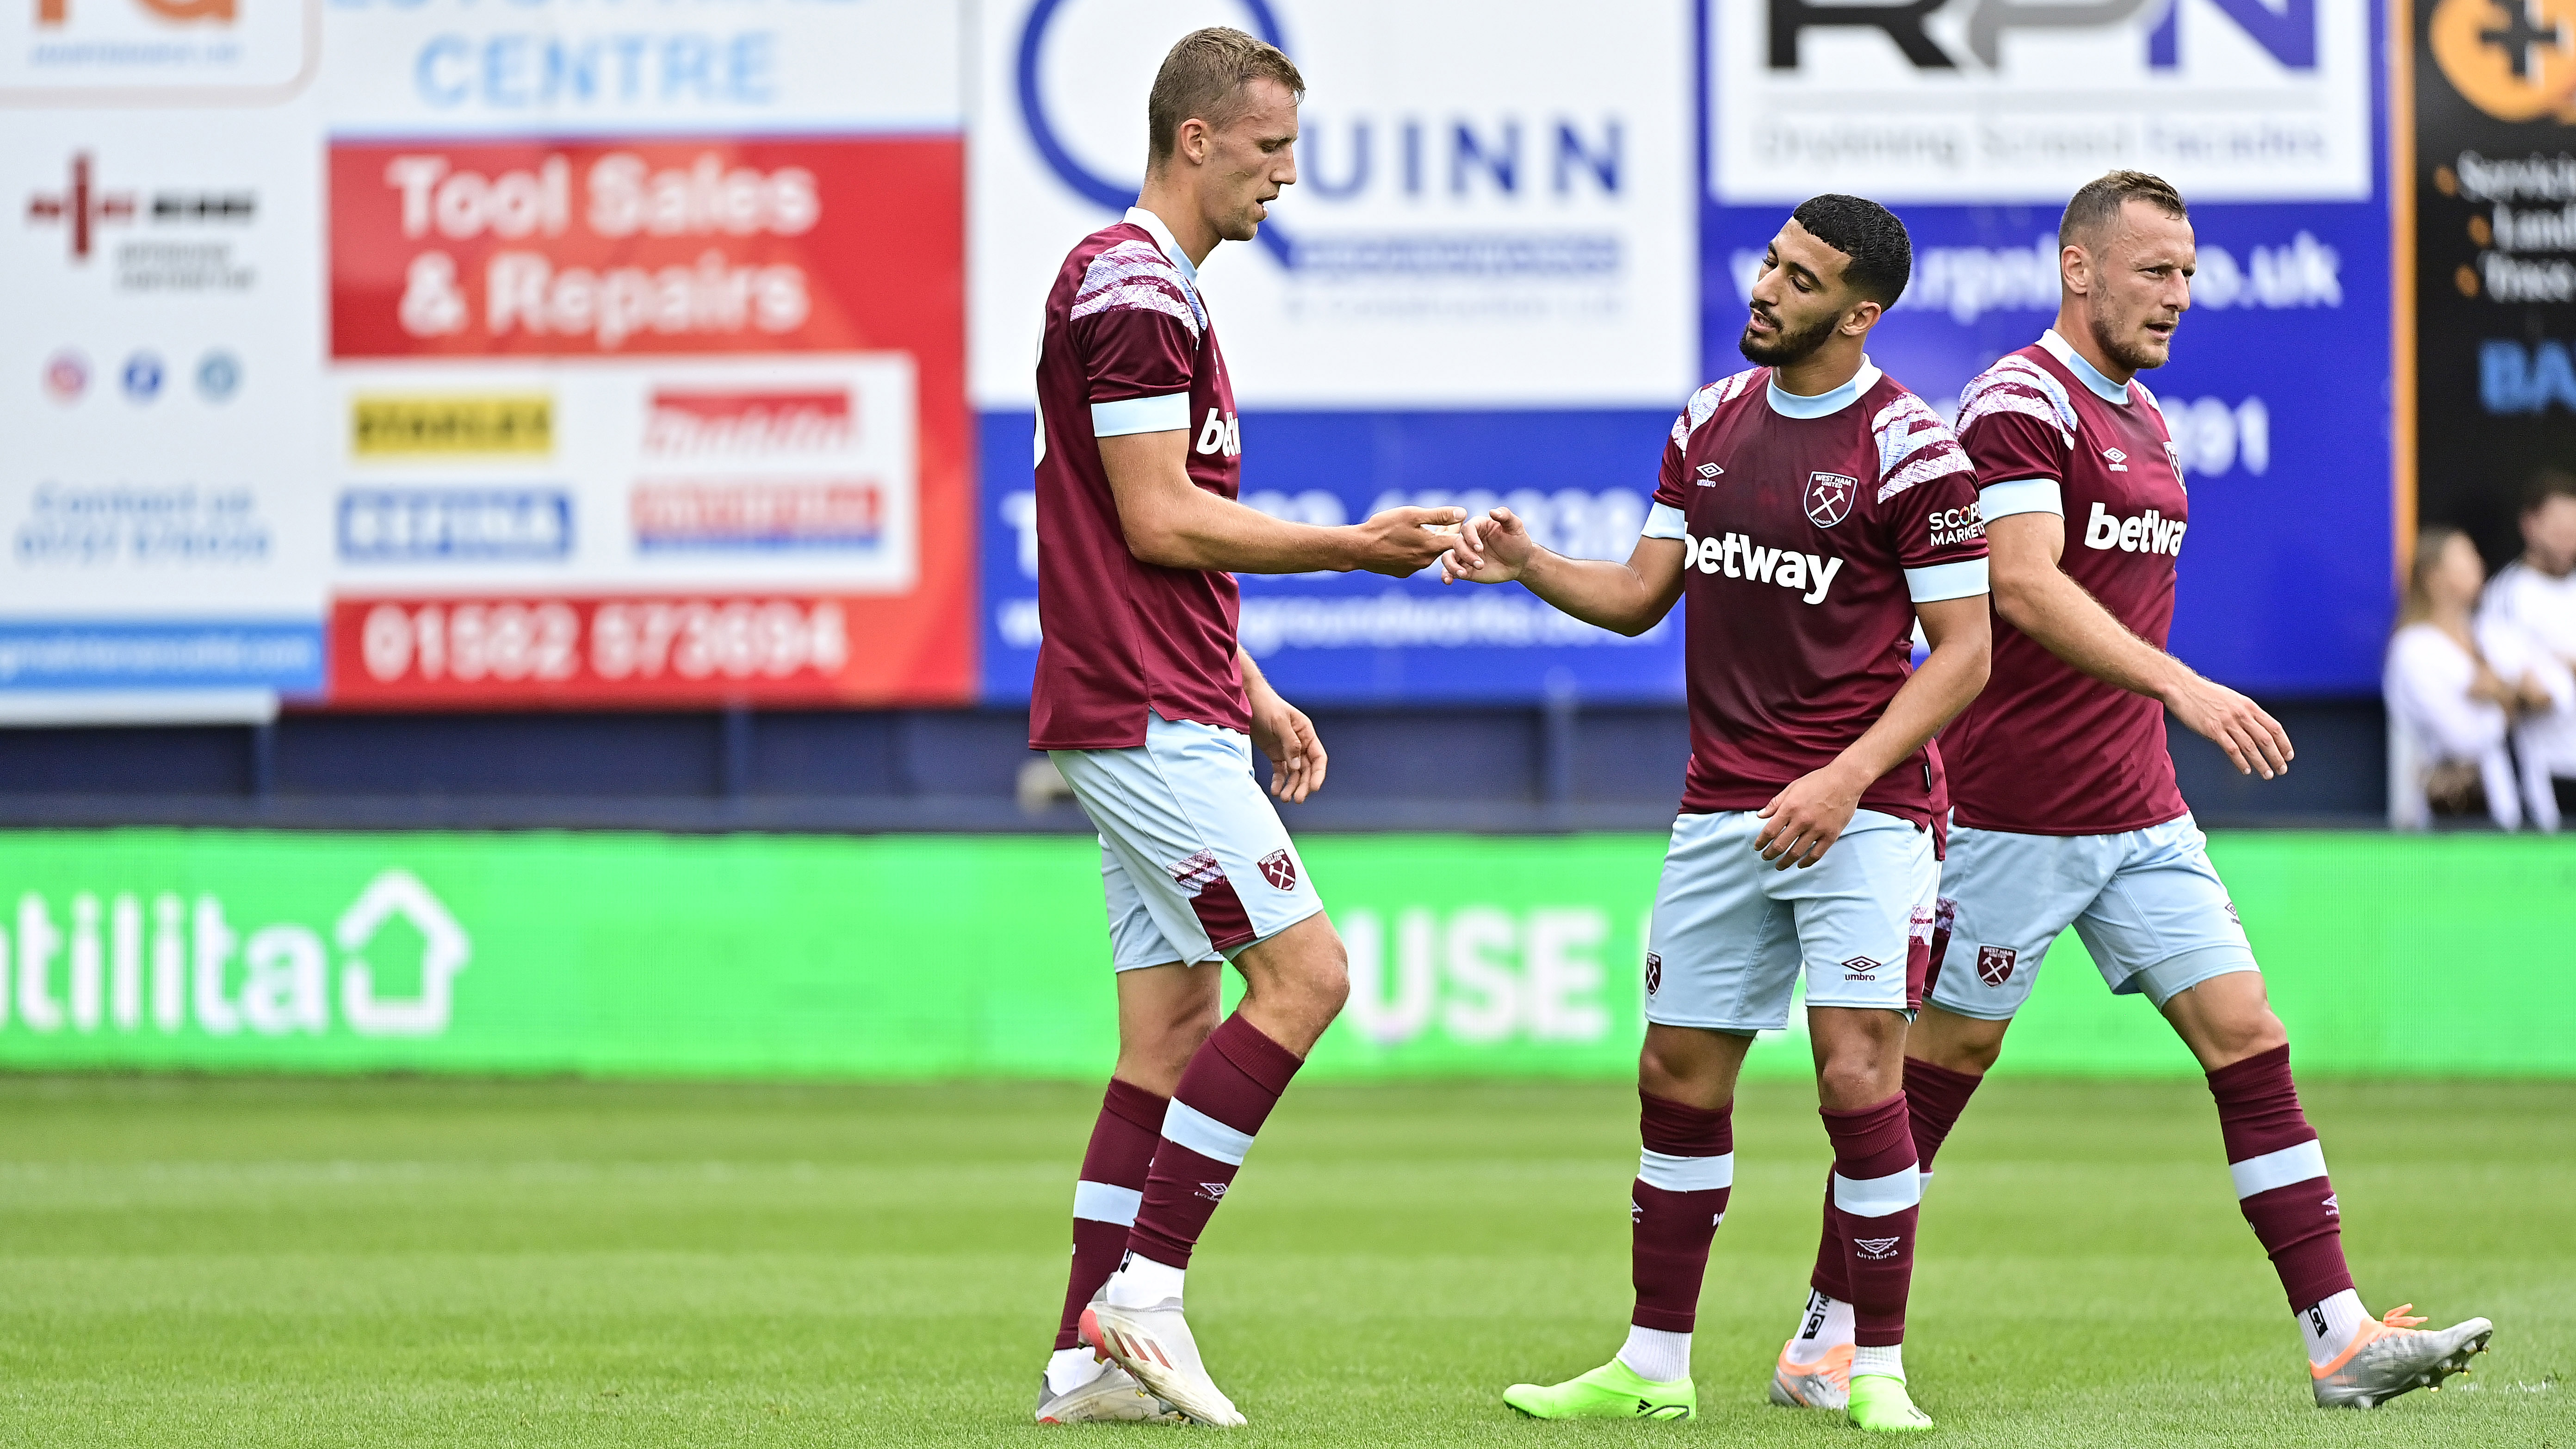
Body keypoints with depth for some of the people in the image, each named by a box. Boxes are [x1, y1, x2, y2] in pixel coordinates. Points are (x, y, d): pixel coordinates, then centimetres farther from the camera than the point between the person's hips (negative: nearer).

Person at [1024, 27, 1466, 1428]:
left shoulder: (1153, 287, 20)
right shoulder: (1133, 288, -13)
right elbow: (1160, 523, -17)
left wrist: (1252, 696, 22)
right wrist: (1349, 547, -11)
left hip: (1165, 710, 10)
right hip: (1147, 719, -10)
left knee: (1169, 1033, 7)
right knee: (1302, 971, -11)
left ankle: (1091, 1357, 7)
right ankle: (1142, 1286, -11)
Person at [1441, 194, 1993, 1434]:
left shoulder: (1909, 450, -10)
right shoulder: (1711, 423, 9)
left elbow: (1965, 646, -10)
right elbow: (1641, 595, 14)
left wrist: (1848, 777, -19)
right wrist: (1528, 564, -4)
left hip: (1860, 811, -6)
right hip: (1720, 810, 6)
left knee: (1858, 1075, -13)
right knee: (1678, 1078, 8)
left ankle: (1875, 1371, -2)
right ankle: (1654, 1368, 18)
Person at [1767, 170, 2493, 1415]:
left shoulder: (2144, 416, 16)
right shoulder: (2021, 401, -12)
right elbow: (2023, 582, -26)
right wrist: (2182, 686, -34)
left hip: (2137, 807, 8)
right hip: (2010, 815, -8)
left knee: (2246, 1036, -1)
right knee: (1945, 1056, 0)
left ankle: (2340, 1337, -4)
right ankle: (1823, 1342, 12)